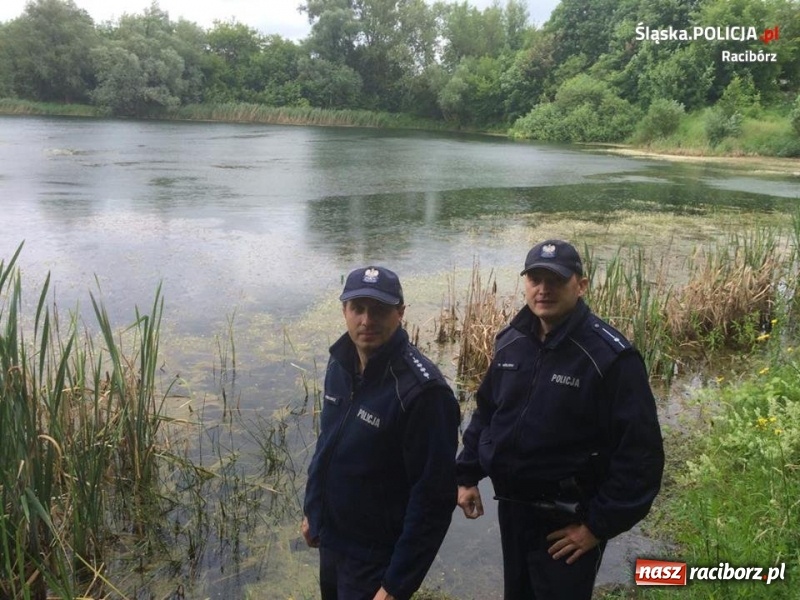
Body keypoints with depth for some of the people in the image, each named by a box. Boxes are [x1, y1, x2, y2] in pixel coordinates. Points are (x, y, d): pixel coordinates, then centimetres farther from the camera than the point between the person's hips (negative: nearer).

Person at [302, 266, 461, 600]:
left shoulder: (421, 391, -26)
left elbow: (434, 498, -23)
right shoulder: (340, 364, -3)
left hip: (377, 559, -7)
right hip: (331, 541, 7)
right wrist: (312, 510, 16)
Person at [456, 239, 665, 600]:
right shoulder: (510, 342, 0)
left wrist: (600, 525, -16)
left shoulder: (609, 356, -20)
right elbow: (485, 412, 13)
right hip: (511, 508, 6)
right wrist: (467, 476, 9)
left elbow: (640, 452, -19)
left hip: (567, 521, -6)